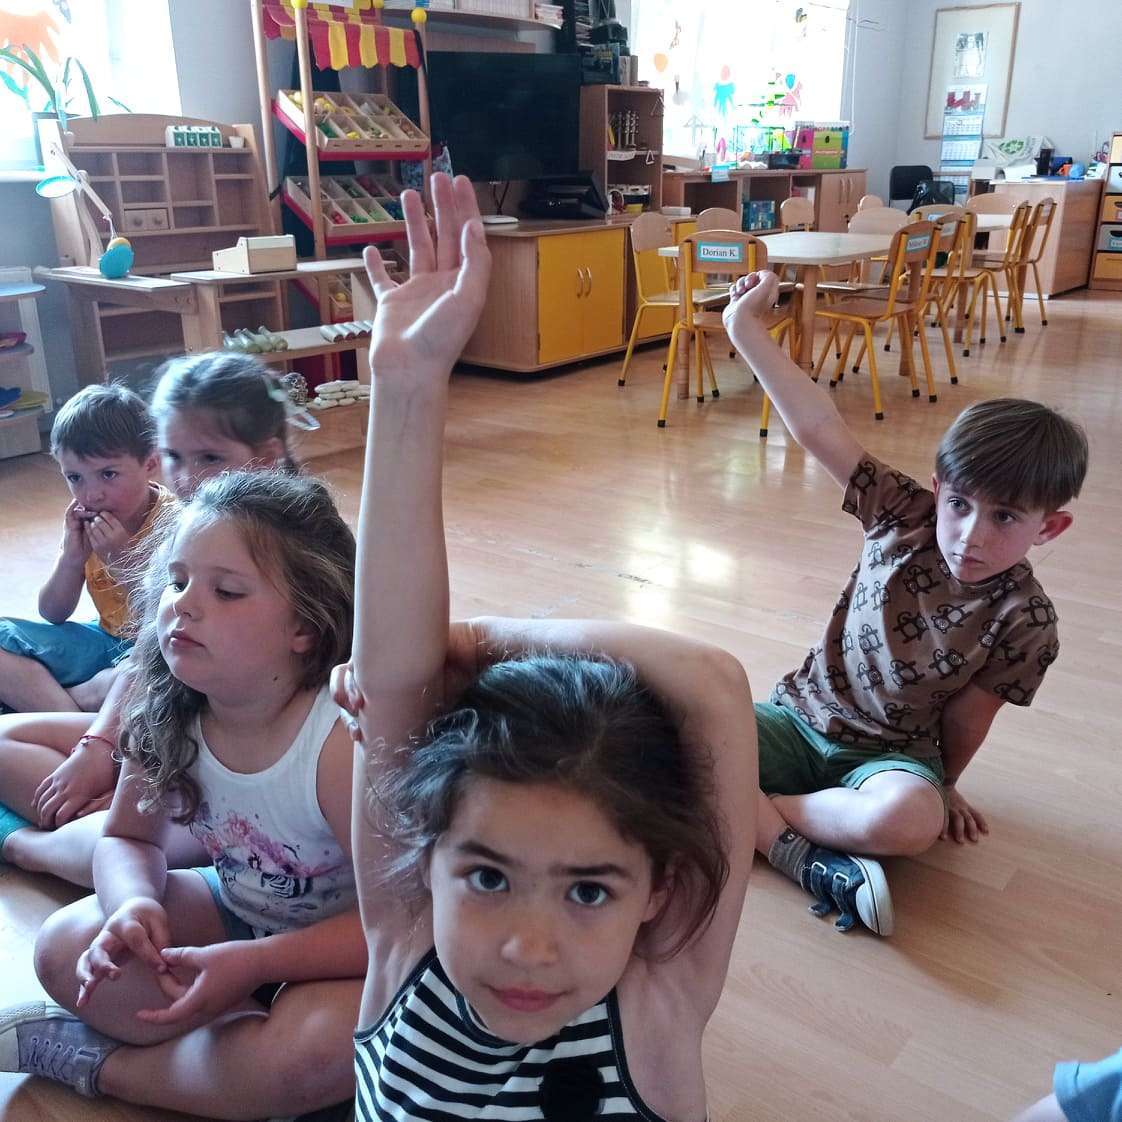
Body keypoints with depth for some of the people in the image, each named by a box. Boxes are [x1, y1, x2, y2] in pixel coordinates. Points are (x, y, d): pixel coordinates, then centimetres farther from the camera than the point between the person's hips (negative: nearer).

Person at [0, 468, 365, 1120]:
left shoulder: (344, 737, -33)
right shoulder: (164, 713, -14)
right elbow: (130, 838, 2)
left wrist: (250, 963, -29)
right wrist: (136, 905, -21)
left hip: (339, 950, -5)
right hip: (234, 908, 5)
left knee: (322, 1047, -34)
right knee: (66, 949, -12)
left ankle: (99, 1065, -8)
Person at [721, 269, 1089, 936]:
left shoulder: (1025, 620, -14)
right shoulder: (906, 517, -9)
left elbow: (965, 720, -5)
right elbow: (821, 429, -15)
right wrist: (746, 327, -19)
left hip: (893, 753, -2)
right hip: (800, 714, 3)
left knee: (912, 820, -38)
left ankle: (751, 809, -19)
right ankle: (801, 854, -22)